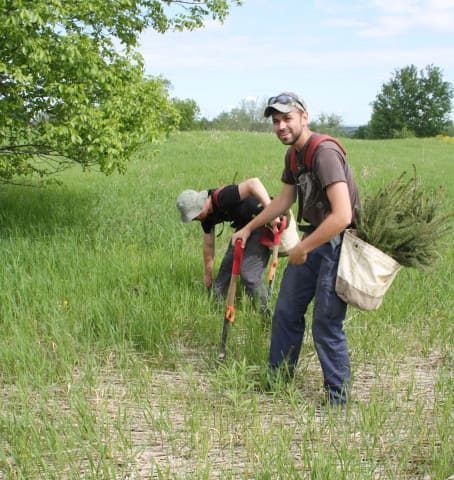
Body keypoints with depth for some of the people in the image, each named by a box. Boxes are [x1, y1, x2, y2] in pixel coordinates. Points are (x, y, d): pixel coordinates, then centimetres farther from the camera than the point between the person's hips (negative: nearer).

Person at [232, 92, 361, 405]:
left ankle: (339, 399, 13)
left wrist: (302, 249, -21)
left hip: (338, 242, -9)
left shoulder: (324, 153, -23)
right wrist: (248, 229, 27)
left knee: (326, 325, -5)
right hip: (313, 238, 9)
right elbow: (284, 199, 24)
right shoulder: (294, 154, 7)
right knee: (287, 311, 16)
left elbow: (341, 216, -32)